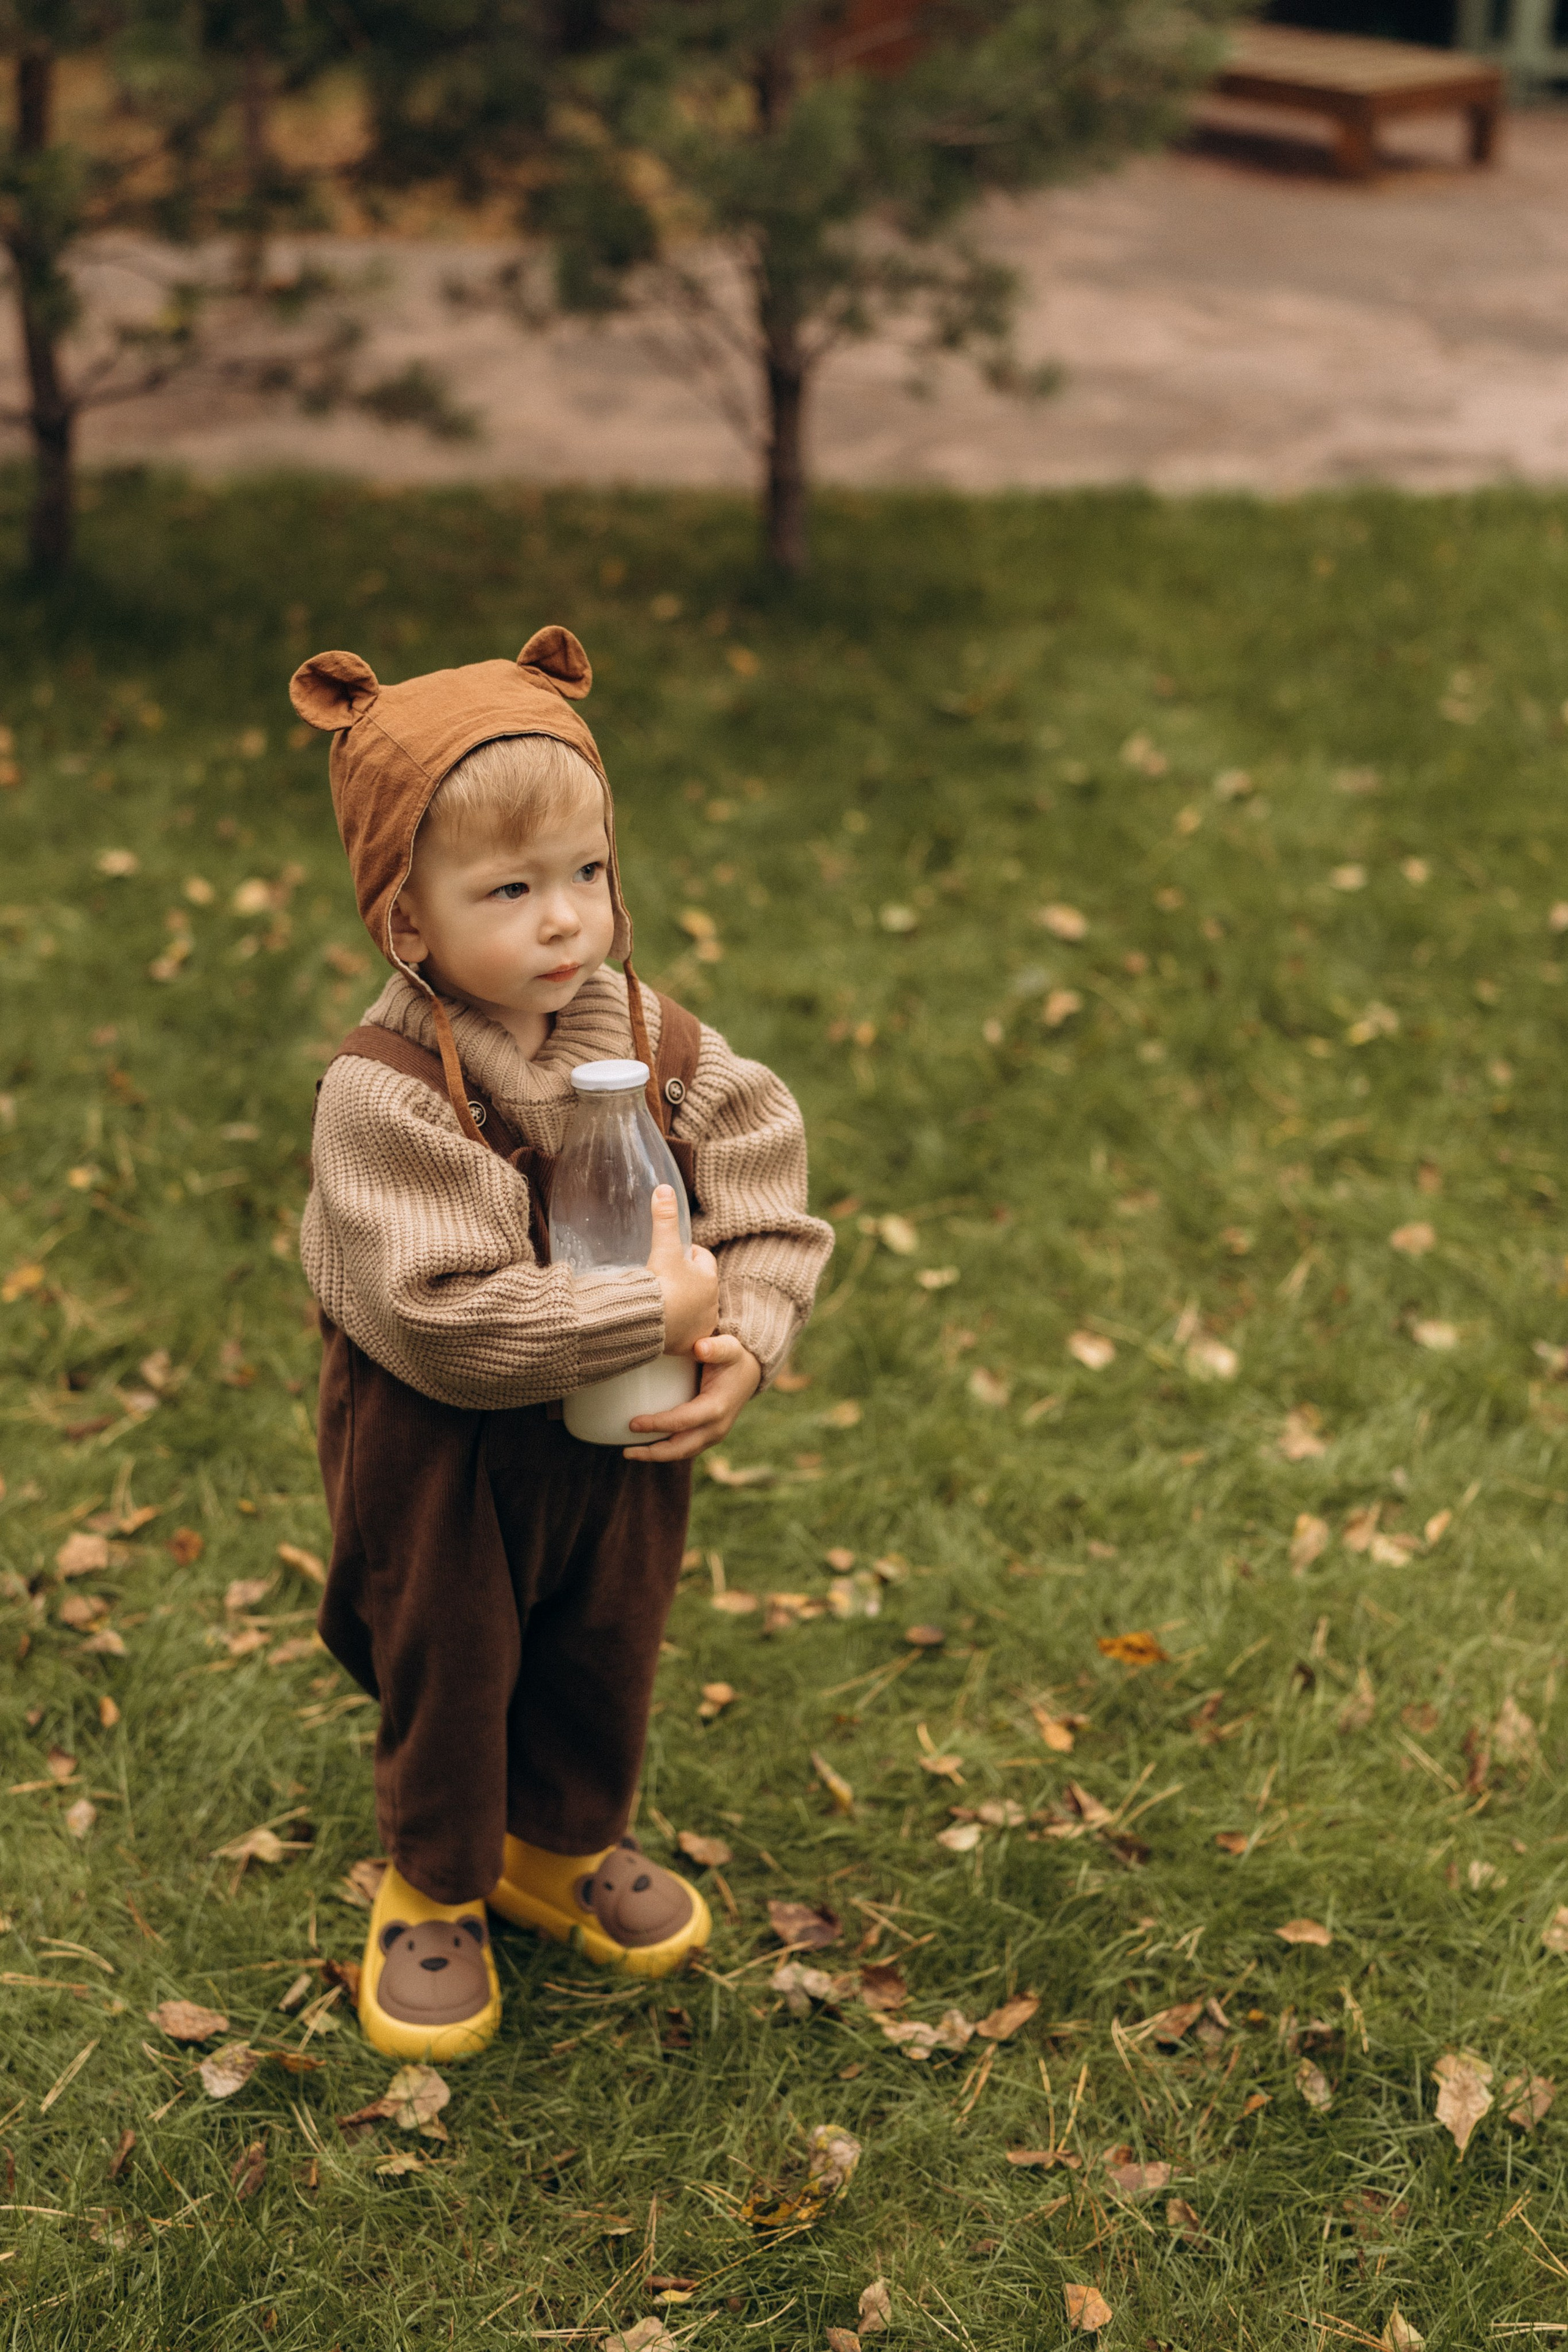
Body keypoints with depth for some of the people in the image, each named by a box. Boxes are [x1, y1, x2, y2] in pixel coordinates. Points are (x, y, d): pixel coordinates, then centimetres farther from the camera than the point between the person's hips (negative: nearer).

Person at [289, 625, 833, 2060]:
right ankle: (433, 1889, 41)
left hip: (623, 1444, 5)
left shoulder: (658, 1045, -10)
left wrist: (743, 1347, -23)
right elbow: (447, 1316, -34)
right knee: (450, 1671, 15)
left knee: (609, 1653, 23)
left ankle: (566, 1848, 49)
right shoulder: (384, 1095, -28)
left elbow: (770, 1206, -5)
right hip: (440, 1458, -5)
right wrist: (657, 1311, -32)